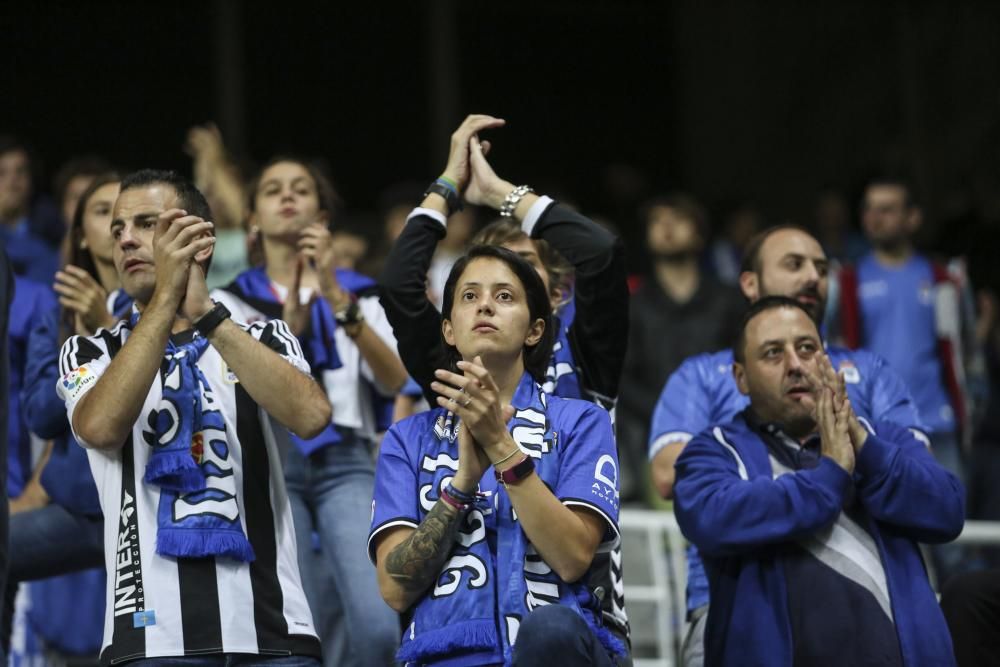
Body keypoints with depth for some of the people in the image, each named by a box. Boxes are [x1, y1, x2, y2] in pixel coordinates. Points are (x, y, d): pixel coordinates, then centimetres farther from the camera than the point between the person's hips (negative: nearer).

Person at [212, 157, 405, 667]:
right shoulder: (231, 301, 14)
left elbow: (394, 381, -3)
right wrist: (290, 323, -20)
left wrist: (337, 297, -14)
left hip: (346, 461, 0)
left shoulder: (359, 292, 15)